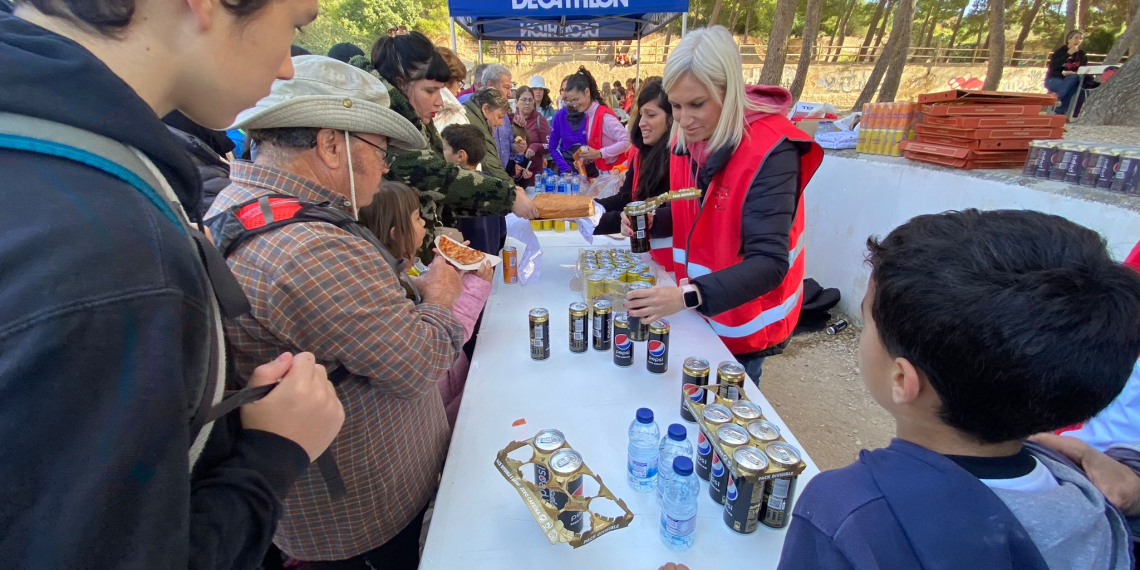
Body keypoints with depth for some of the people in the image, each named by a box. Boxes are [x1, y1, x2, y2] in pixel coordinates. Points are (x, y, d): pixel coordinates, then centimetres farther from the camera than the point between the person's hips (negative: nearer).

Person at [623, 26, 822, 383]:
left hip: (742, 322, -6)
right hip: (699, 312, 6)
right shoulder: (688, 139, -4)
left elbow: (769, 263, -31)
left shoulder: (770, 151, -25)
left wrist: (688, 297, -45)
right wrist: (649, 222, -12)